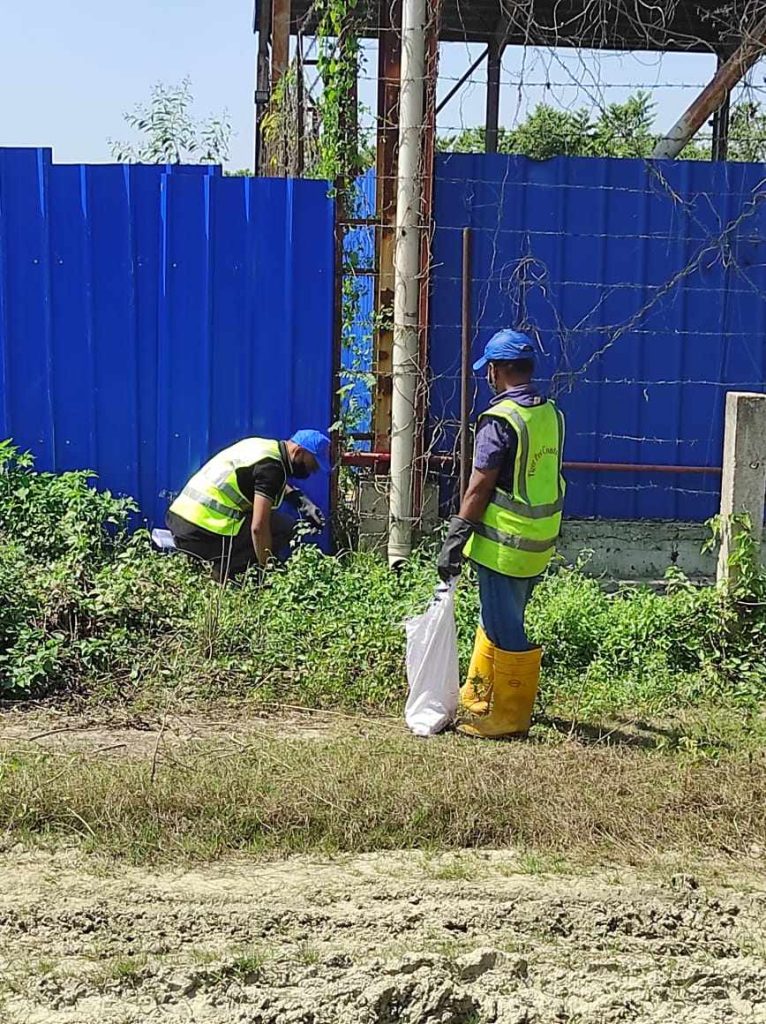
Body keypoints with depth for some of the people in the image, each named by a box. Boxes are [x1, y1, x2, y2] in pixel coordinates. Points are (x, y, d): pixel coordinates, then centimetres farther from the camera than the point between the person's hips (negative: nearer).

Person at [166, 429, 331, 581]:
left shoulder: (260, 444, 14)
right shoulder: (272, 466, -13)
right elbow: (258, 527, -20)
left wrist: (301, 500, 20)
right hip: (202, 533, -9)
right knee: (285, 527, -5)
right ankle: (222, 574, -4)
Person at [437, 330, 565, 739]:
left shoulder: (499, 420, -17)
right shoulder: (551, 414, 8)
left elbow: (479, 489, -17)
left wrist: (453, 541, -11)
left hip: (503, 544, -8)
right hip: (540, 542, 9)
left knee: (505, 632, 3)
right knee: (496, 622, 20)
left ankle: (509, 717, 13)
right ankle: (476, 700, 33)